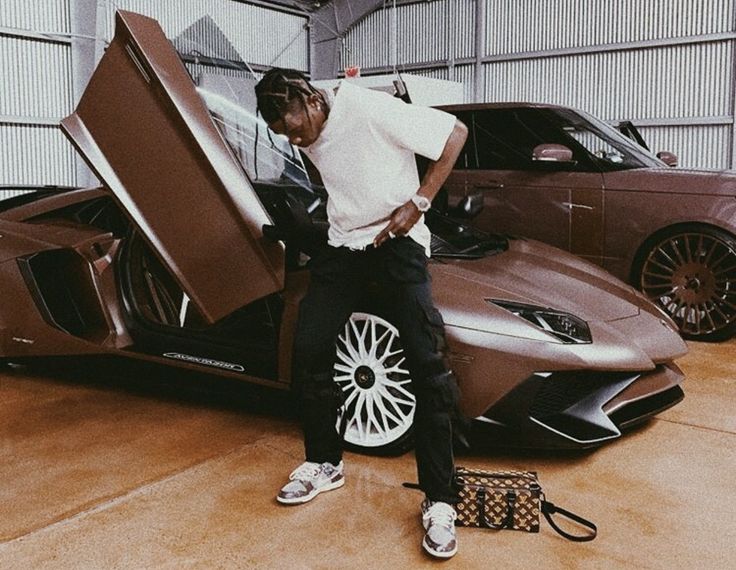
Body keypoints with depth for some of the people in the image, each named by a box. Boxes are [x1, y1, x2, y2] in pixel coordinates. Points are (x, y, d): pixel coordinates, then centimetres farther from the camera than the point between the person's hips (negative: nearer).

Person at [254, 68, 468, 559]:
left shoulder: (371, 110, -18)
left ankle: (439, 501, -7)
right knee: (308, 349, 0)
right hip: (344, 243, 7)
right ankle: (325, 464, 19)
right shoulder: (311, 137, 3)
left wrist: (417, 204, -17)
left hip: (397, 239, -6)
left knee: (427, 362, -15)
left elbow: (455, 133, -15)